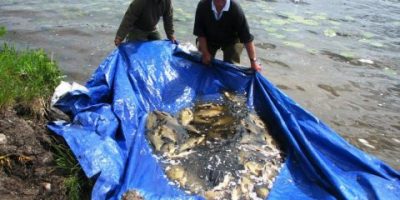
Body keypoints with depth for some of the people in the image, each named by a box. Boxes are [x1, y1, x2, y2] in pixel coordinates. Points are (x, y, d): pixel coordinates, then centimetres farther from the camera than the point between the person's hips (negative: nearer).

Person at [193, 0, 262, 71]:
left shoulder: (236, 9, -35)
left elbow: (247, 38, -32)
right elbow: (200, 33, -16)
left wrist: (253, 61, -32)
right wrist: (205, 53, -18)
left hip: (231, 40, -2)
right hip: (210, 39, 2)